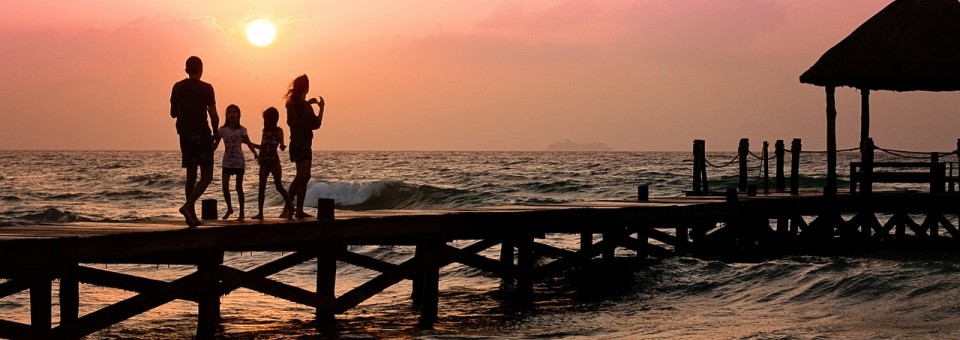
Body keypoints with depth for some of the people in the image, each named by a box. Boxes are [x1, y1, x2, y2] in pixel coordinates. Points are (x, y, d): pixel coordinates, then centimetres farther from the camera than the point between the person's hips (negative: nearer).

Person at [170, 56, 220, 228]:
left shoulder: (177, 87, 6)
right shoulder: (206, 88, -8)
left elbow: (173, 113, 12)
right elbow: (214, 116, -10)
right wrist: (216, 132, 7)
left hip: (185, 135, 5)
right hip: (202, 134, -5)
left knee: (191, 175, 12)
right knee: (207, 176, -2)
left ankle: (192, 216, 9)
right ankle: (188, 205, -22)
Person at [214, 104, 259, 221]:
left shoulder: (242, 130, -3)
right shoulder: (222, 130, 0)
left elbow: (249, 143, -7)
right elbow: (215, 144, -1)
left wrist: (255, 153, -24)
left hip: (239, 162, -1)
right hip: (227, 162, 1)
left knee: (239, 187, 0)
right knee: (225, 186, -6)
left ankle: (241, 213, 7)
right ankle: (229, 208, 16)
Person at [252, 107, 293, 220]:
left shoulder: (278, 131, -2)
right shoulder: (265, 130, 12)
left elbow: (281, 145, -11)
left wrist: (282, 146, -32)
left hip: (274, 162, -5)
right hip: (264, 163, 5)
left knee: (279, 186, -4)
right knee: (261, 187, -1)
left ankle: (289, 204, 15)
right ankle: (260, 213, -1)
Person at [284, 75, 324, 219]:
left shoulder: (292, 103, 10)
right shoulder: (303, 105, -17)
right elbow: (316, 124, -16)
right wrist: (321, 108, -4)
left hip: (297, 143, 10)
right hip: (302, 145, -10)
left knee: (304, 177, 11)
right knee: (301, 176, -15)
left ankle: (299, 210, 10)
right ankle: (288, 209, -21)